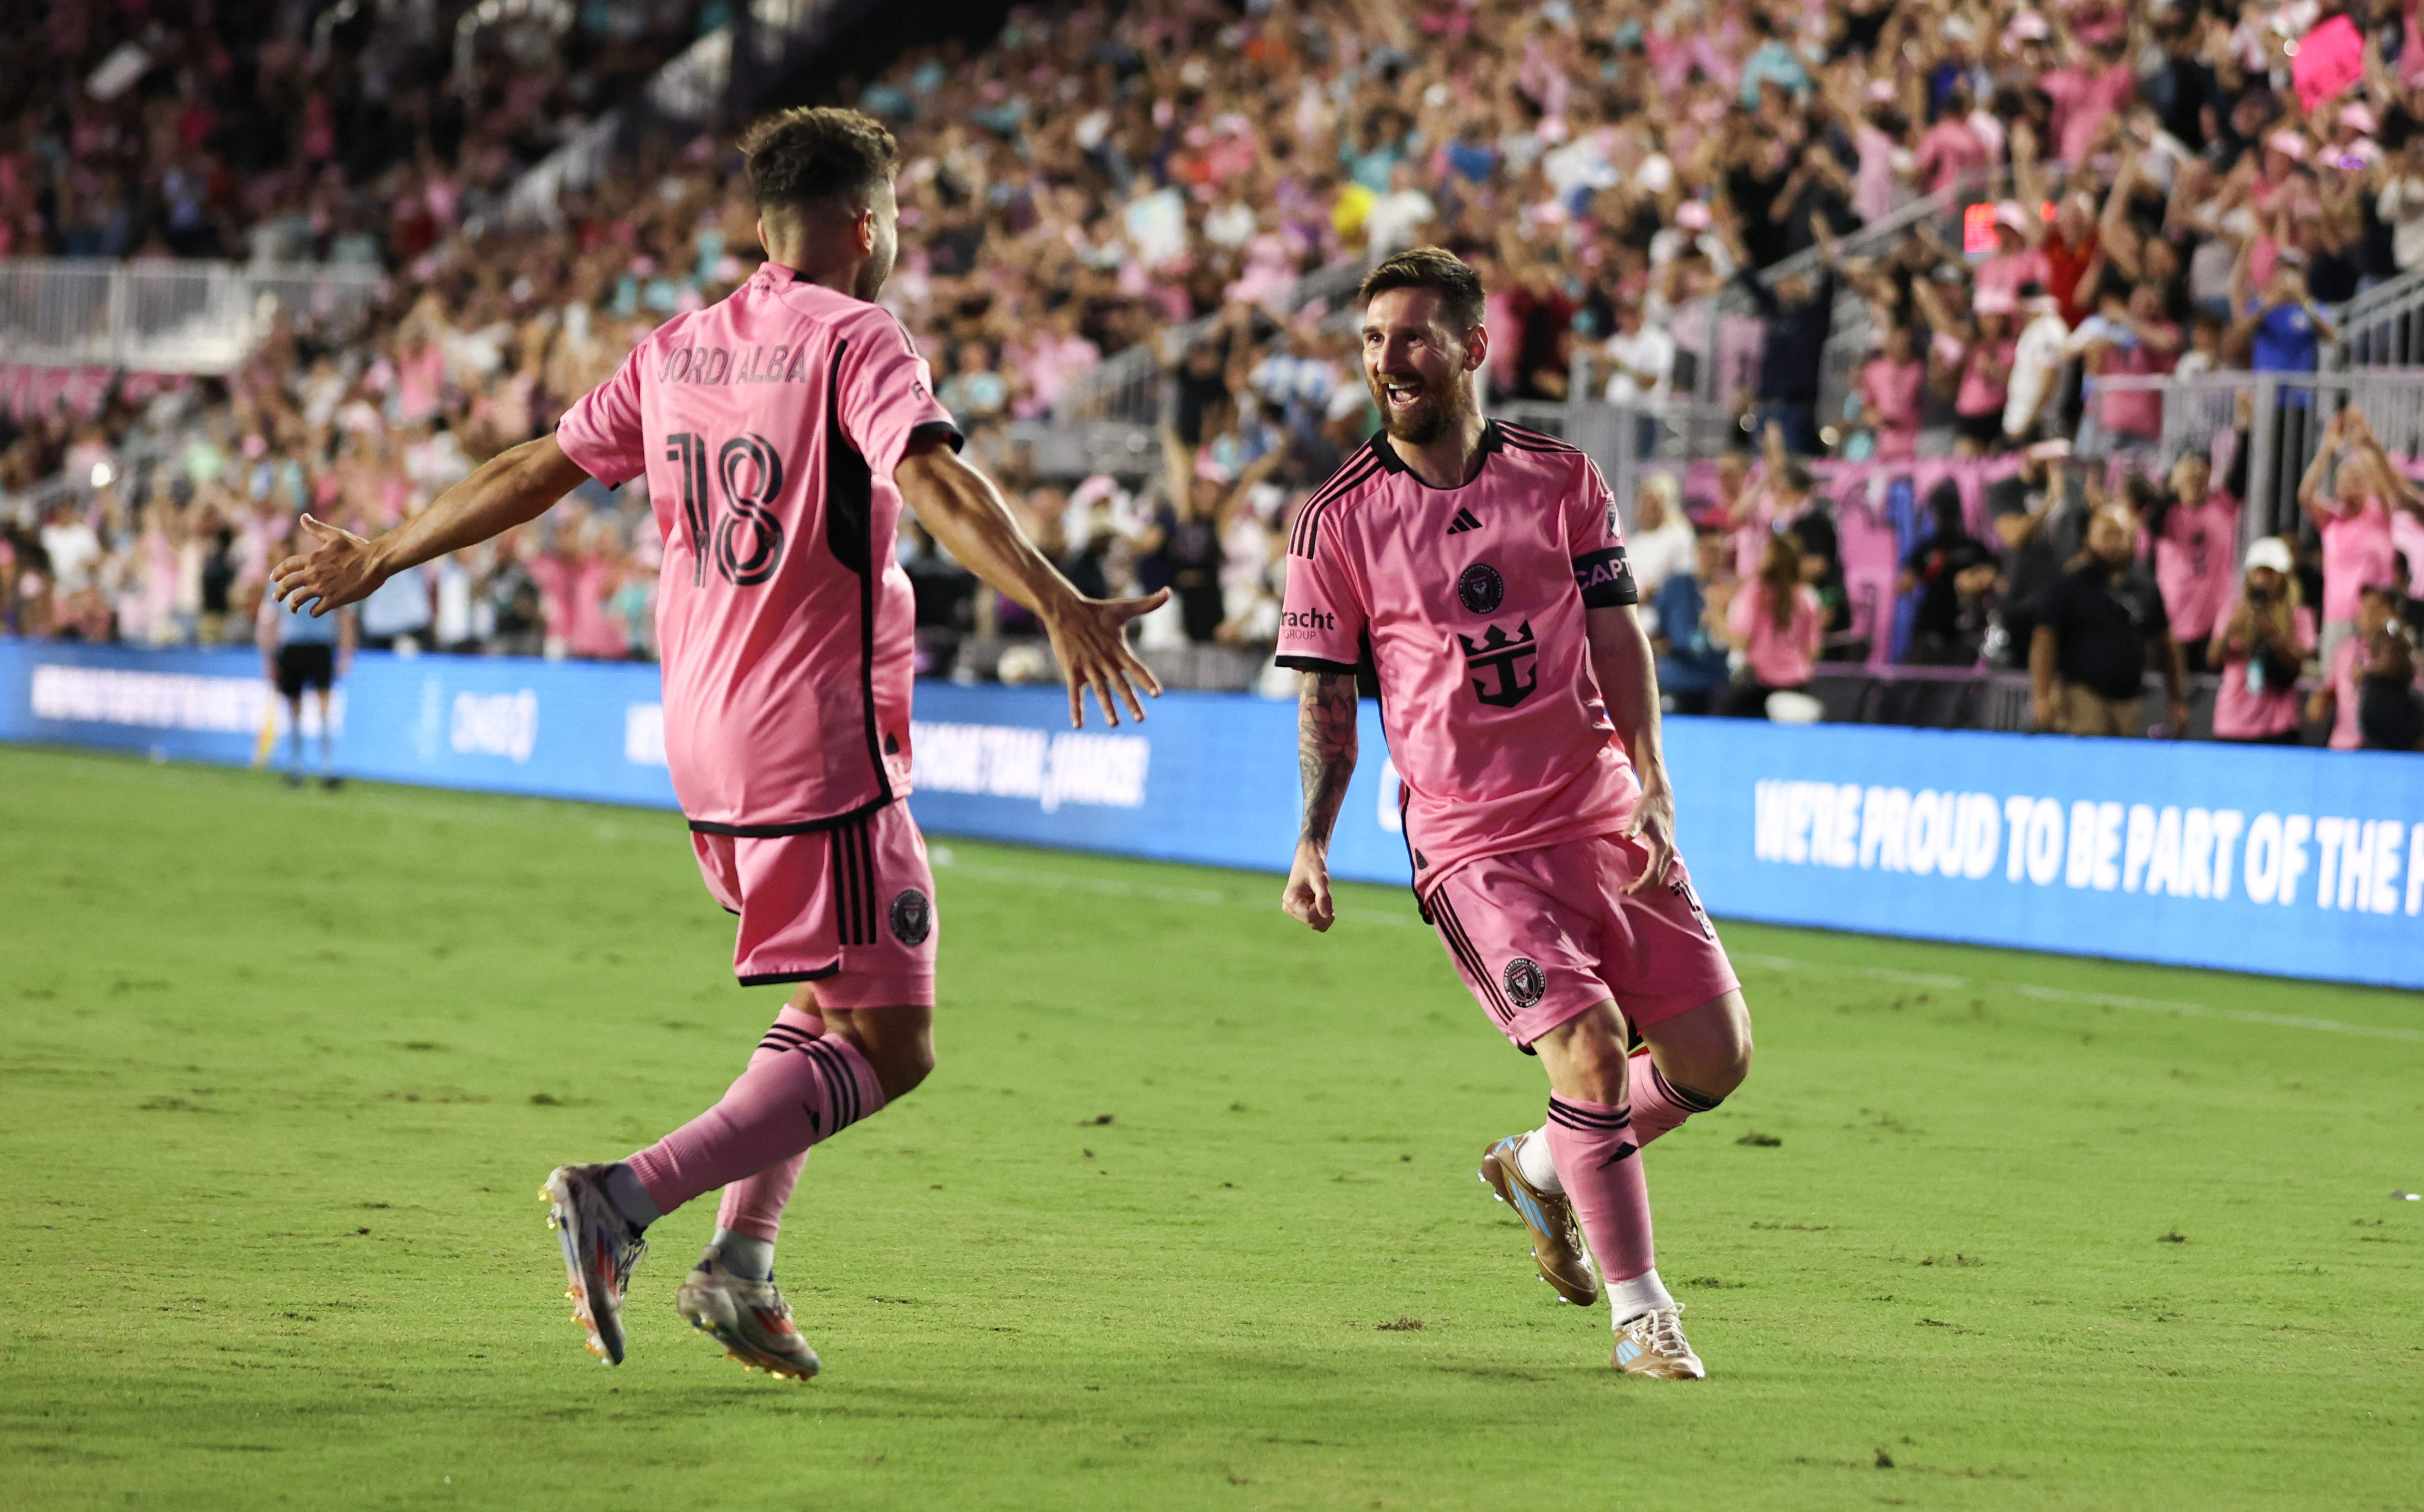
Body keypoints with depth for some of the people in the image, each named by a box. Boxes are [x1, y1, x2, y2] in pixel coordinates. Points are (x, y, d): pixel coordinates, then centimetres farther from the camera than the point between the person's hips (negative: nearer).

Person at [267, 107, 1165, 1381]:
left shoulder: (676, 352, 11)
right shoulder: (855, 343, -9)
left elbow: (534, 473, 18)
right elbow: (931, 483, -26)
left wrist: (379, 561, 31)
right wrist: (1058, 608, -36)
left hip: (703, 745, 8)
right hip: (823, 749, -8)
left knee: (840, 1007, 23)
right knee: (886, 1051, -6)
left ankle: (741, 1263, 12)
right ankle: (627, 1199, -20)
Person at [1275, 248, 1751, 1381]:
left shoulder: (1561, 477, 5)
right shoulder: (1339, 521, -1)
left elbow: (1616, 639, 7)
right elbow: (1327, 700, 3)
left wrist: (1652, 792, -5)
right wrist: (1313, 843, -10)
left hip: (1604, 820, 4)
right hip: (1472, 844, -4)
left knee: (1714, 1058, 3)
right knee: (1586, 1046, -21)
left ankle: (1542, 1166, 30)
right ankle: (1641, 1315, -9)